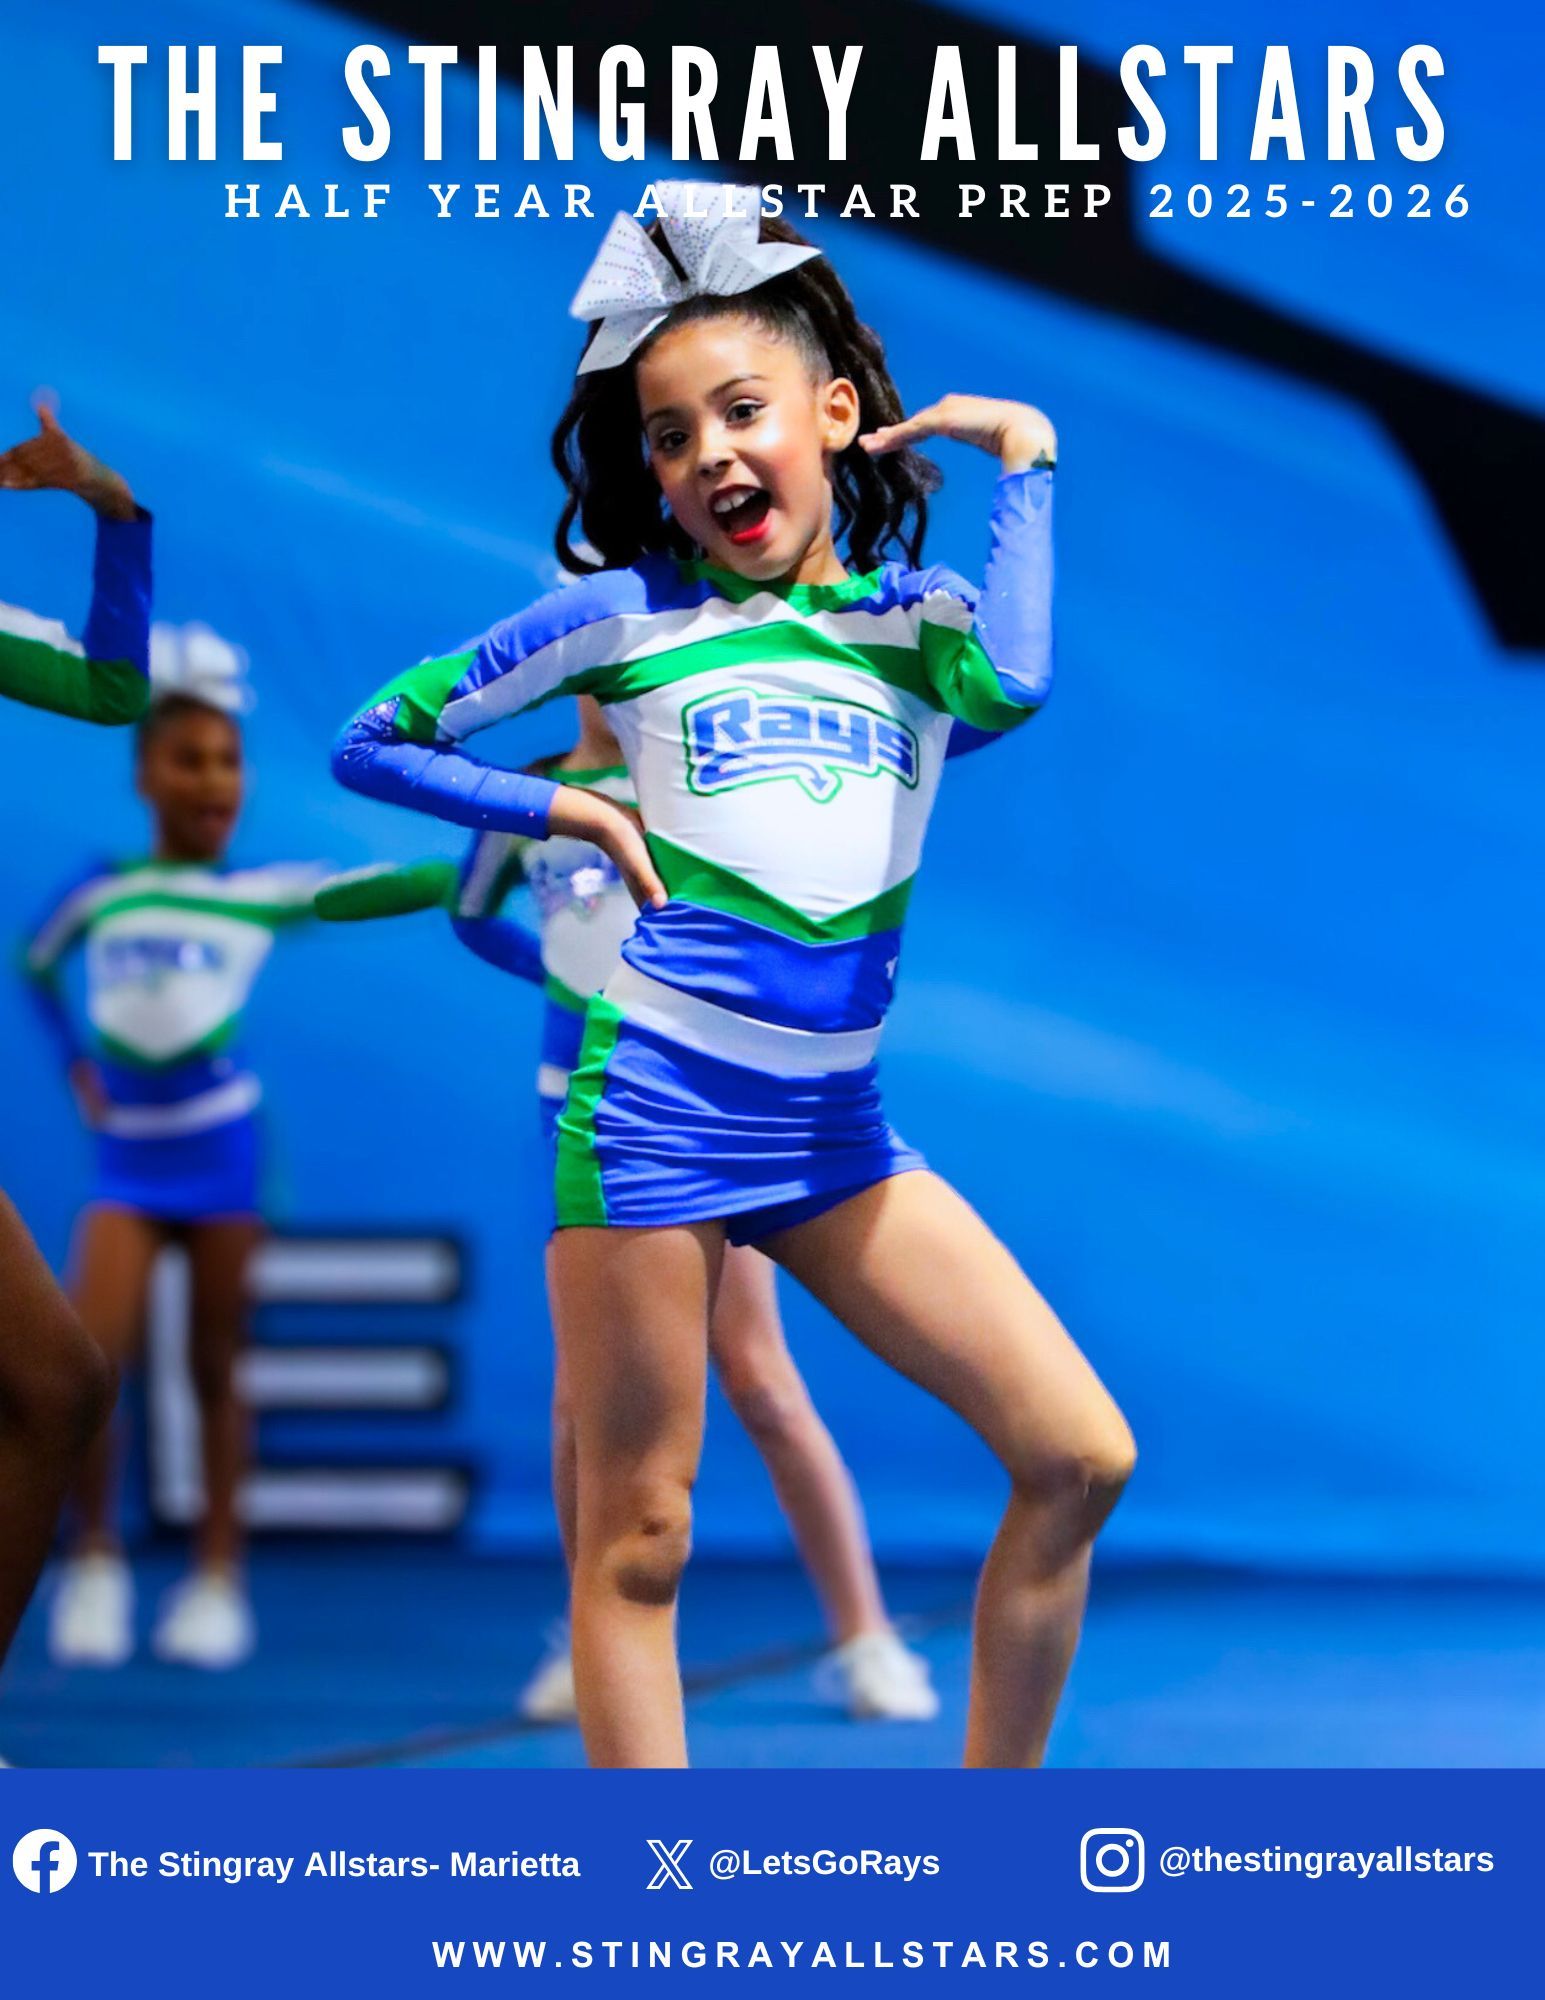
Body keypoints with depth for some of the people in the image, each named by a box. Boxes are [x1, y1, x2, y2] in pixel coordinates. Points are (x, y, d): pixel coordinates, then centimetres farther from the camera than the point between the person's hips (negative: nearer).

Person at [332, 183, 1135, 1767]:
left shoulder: (919, 616, 8)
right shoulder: (627, 612, 3)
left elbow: (1013, 682, -17)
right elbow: (372, 743, 9)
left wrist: (1022, 459, -7)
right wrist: (571, 811, 1)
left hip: (838, 1139, 3)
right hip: (655, 1114, -3)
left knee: (1081, 1457, -2)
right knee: (637, 1536, 0)